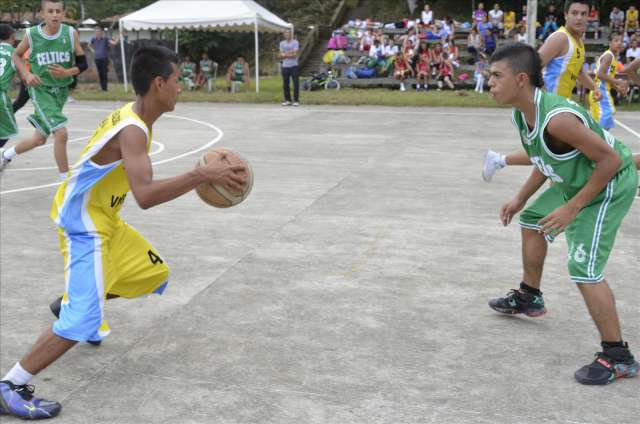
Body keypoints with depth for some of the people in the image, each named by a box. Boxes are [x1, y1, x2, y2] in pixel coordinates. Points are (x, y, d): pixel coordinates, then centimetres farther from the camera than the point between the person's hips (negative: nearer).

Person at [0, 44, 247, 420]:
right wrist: (203, 174, -38)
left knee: (155, 274, 22)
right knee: (85, 319, -17)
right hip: (83, 226, -10)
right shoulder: (132, 130, -28)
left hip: (104, 220, 10)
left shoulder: (133, 116, 3)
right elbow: (145, 196, -41)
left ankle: (70, 300, 38)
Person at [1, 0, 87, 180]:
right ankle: (65, 181, -8)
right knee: (61, 133, -22)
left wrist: (67, 73, -20)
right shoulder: (31, 34, -11)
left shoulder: (71, 33, -8)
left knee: (39, 138, 18)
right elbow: (16, 55, 7)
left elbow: (83, 63, -1)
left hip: (61, 90, 4)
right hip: (41, 90, -4)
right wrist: (26, 75, -9)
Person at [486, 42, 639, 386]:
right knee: (531, 220, 25)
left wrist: (573, 208, -27)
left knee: (584, 270, -15)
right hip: (576, 180, 10)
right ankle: (529, 298, 45)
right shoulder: (521, 114, -5)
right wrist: (520, 199, 10)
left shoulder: (556, 118, -35)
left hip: (610, 184, -10)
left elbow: (611, 159, -30)